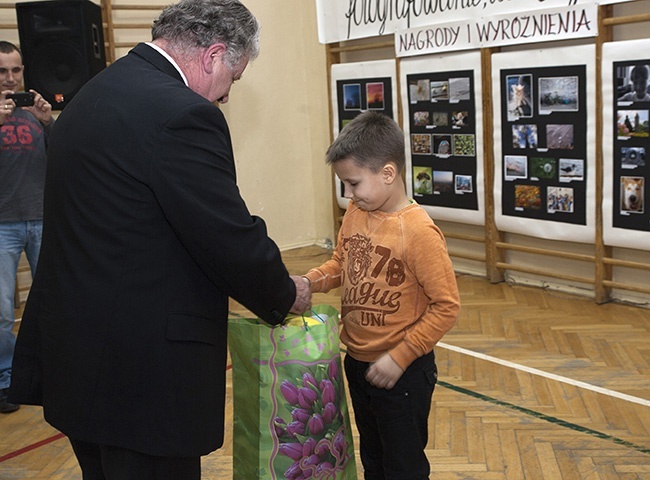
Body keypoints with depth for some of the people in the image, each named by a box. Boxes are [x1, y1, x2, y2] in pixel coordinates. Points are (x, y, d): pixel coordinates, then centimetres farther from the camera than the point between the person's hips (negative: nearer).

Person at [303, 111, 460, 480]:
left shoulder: (418, 232, -23)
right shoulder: (355, 213, -3)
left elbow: (446, 307, -21)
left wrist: (400, 357, -20)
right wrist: (308, 282, -6)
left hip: (402, 372, -6)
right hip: (357, 363, 7)